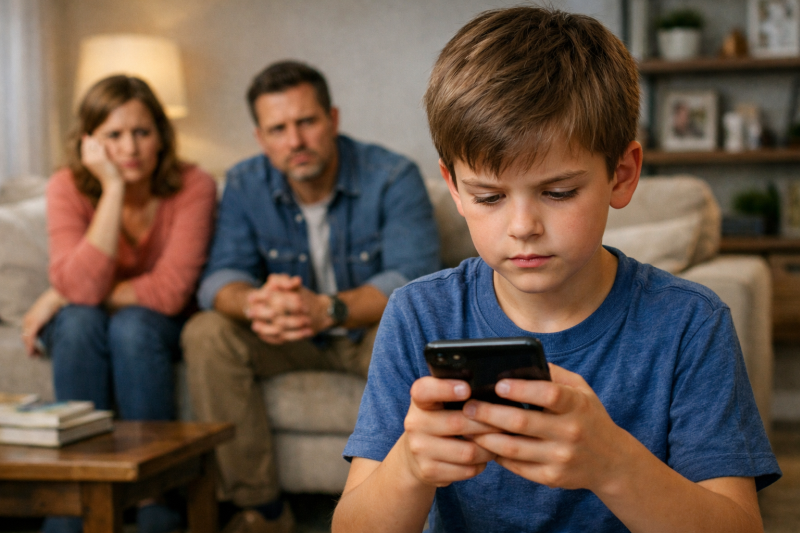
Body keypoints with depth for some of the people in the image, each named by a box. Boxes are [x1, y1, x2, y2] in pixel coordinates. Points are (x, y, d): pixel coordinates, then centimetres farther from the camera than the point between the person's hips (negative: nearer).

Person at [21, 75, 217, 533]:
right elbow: (82, 287, -30)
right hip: (83, 334, 1)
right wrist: (113, 189, -33)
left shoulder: (193, 187, -20)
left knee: (131, 326, -33)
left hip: (159, 330, -1)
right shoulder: (68, 187, -16)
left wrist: (62, 297, -20)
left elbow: (170, 291, -27)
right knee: (79, 321, -31)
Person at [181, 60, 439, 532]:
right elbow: (221, 278, -14)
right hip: (288, 340, 4)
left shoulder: (393, 178, -18)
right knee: (206, 334, -22)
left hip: (370, 330, -3)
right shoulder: (245, 185, -6)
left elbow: (413, 278, -29)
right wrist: (254, 302, -41)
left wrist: (328, 310, -47)